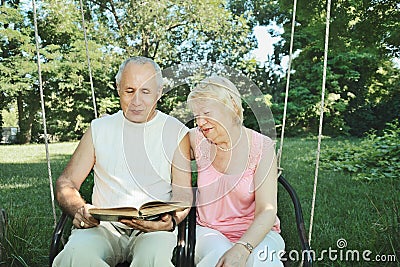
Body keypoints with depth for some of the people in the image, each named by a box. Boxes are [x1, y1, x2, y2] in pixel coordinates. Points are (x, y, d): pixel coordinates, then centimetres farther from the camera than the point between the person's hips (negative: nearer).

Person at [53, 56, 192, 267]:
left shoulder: (176, 132, 6)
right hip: (104, 225, 2)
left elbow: (183, 195, 3)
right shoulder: (99, 129, 12)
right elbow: (66, 182, 11)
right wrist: (79, 209, -10)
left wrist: (170, 221, -19)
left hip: (154, 227, -1)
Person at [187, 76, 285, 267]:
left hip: (253, 233, -1)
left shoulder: (262, 147, -11)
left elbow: (267, 211, -19)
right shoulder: (198, 140, -3)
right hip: (208, 231, 2)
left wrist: (242, 248, -35)